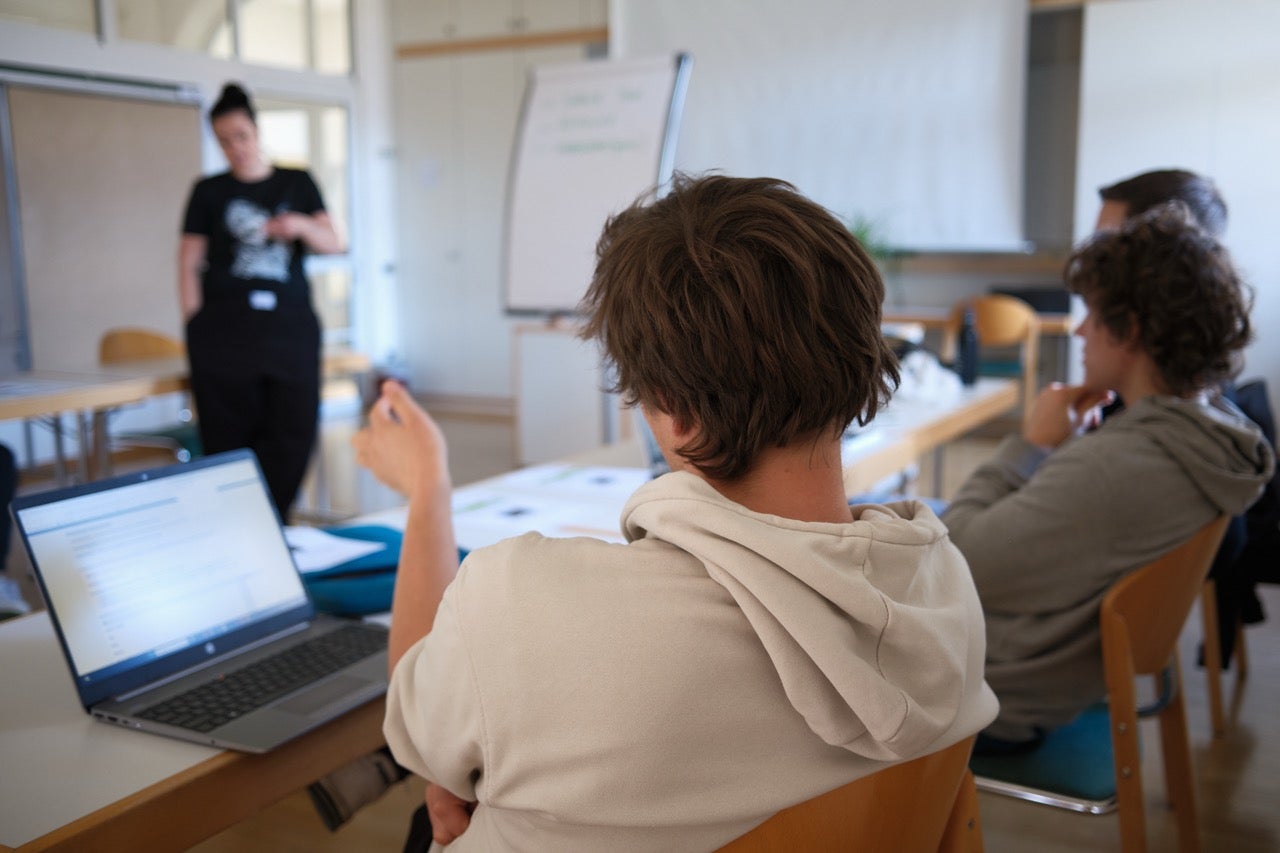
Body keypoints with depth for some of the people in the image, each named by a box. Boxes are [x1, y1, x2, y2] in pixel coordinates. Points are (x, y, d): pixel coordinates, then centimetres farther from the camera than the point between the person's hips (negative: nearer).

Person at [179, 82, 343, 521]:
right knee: (229, 440, -4)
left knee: (294, 434, -5)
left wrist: (302, 225, -15)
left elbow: (333, 244, 6)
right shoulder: (209, 192, 10)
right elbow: (189, 262, 8)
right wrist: (195, 325, -2)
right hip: (225, 332, -1)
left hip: (290, 325, 1)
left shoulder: (297, 184, 13)